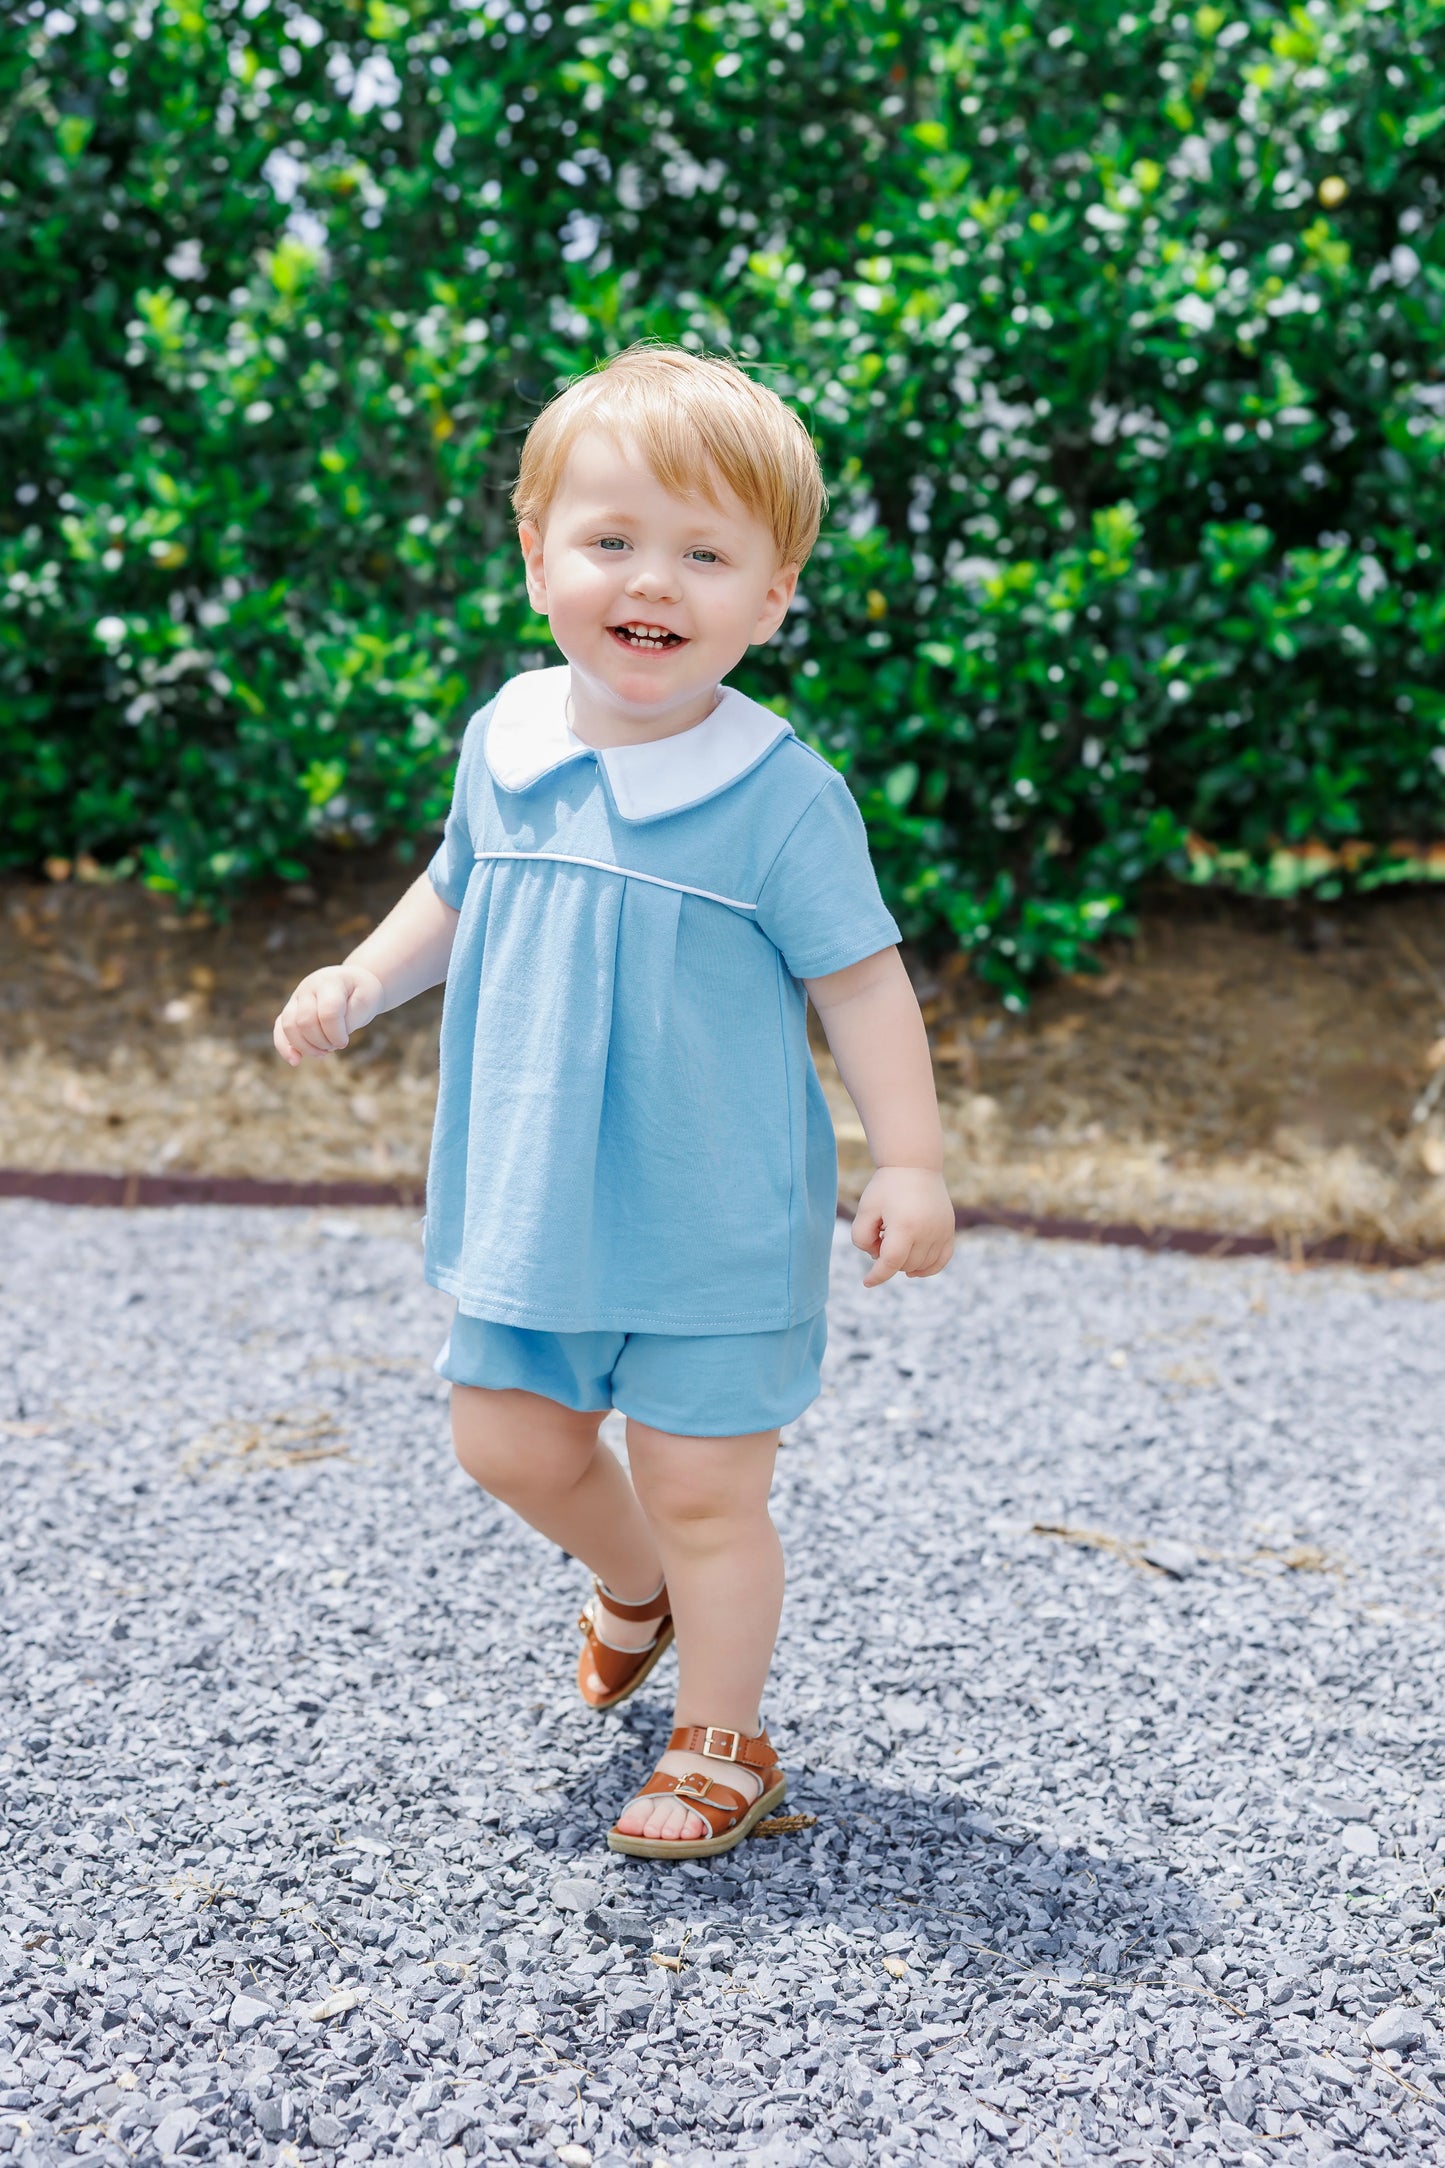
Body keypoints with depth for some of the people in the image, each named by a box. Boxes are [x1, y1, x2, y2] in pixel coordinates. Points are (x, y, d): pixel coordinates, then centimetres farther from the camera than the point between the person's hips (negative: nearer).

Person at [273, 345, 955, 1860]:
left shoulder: (780, 797, -16)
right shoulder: (503, 743, -1)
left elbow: (859, 981, -11)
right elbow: (455, 895, 17)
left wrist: (909, 1165, -16)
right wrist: (358, 984, 3)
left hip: (719, 1224, -5)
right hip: (539, 1203, 6)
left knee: (701, 1486, 5)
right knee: (506, 1440, 17)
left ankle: (721, 1744, 27)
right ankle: (634, 1586, 48)